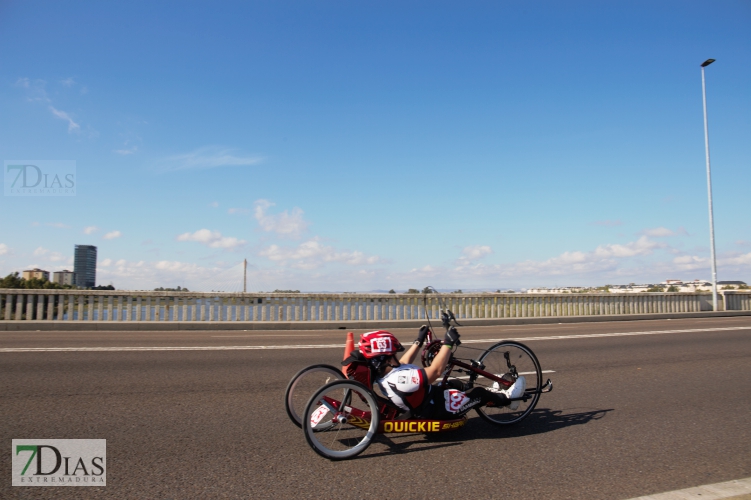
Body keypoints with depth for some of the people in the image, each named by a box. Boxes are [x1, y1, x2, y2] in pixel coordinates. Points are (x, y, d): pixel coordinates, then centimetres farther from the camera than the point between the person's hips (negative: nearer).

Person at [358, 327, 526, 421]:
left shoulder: (382, 375, -9)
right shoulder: (400, 378, -40)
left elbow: (404, 363, 10)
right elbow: (436, 371, -38)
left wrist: (419, 341, 15)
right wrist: (448, 343, -31)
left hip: (420, 409, 9)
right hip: (437, 411, -9)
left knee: (457, 385, 24)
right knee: (479, 394, 3)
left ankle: (495, 392, 42)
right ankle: (508, 398, 30)